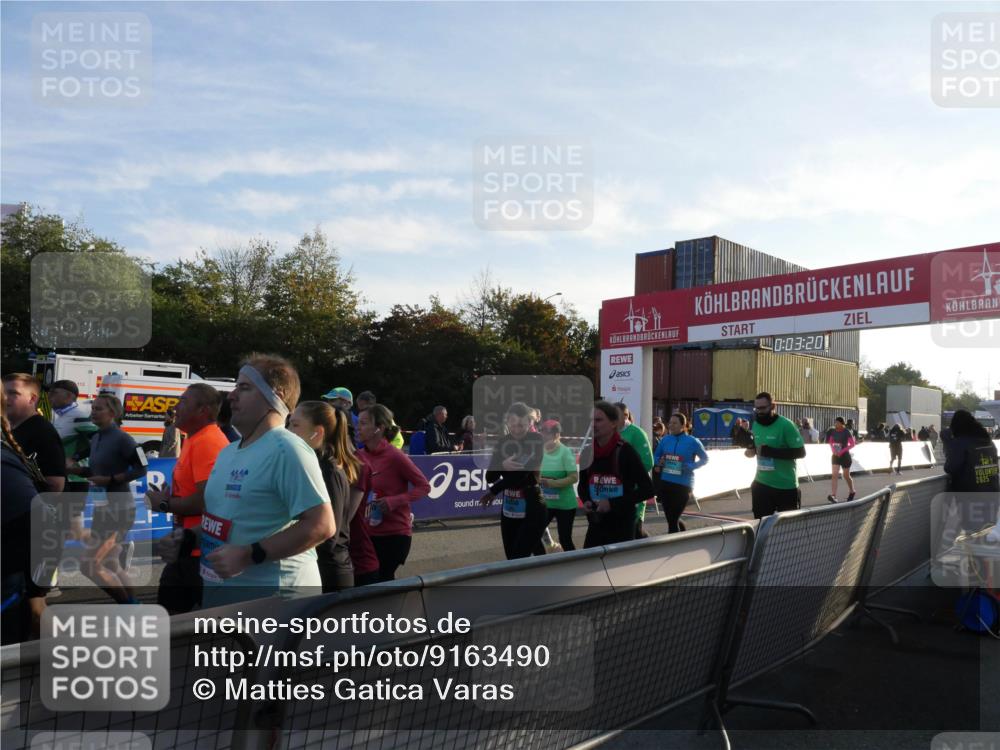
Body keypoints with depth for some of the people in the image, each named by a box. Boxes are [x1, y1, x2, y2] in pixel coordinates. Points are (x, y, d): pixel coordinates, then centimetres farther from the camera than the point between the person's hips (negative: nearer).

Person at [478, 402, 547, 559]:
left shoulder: (537, 441, -9)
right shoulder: (503, 443, 4)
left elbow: (523, 473, -17)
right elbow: (490, 477, 2)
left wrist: (494, 491, -6)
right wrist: (502, 466, -21)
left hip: (532, 511, -5)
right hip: (508, 511, 5)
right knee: (511, 561, 10)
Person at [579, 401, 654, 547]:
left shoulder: (625, 452, -12)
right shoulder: (588, 453, 4)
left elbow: (648, 489, -12)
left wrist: (613, 503, -18)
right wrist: (586, 501, -4)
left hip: (622, 526, -5)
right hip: (596, 525, 5)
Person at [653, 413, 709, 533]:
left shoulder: (692, 441, -6)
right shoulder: (665, 440, 4)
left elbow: (705, 459, 5)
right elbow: (656, 457, 17)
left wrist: (691, 466, -11)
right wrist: (659, 462, -6)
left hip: (683, 485, -4)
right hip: (665, 483, 4)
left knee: (673, 520, -3)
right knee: (671, 519, 12)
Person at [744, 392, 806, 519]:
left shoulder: (786, 425, -15)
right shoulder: (756, 425, 5)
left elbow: (800, 452, -18)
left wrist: (771, 452, -25)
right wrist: (749, 450, -8)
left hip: (786, 486, -5)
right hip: (761, 484, 6)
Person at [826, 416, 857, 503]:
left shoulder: (847, 432, -12)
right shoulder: (833, 431, 0)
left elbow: (852, 444, -12)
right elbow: (830, 442, 12)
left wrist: (842, 451, -19)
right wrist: (833, 450, -6)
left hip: (845, 456, -3)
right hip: (835, 456, 3)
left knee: (846, 476, 11)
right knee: (834, 475, -10)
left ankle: (852, 492, 36)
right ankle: (833, 495, -17)